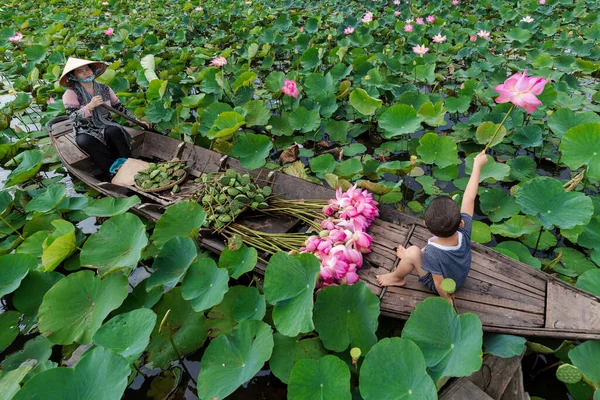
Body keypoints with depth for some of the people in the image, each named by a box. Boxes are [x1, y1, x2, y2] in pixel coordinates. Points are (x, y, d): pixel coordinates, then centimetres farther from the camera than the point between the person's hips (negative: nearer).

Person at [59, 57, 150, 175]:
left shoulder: (104, 89, 7)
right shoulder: (71, 94, -4)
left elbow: (119, 107, 14)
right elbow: (73, 116, -14)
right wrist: (90, 106, -29)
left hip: (106, 127, 2)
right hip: (86, 132, -2)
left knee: (113, 130, -34)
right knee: (84, 141, -36)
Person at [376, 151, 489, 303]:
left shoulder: (432, 253, -43)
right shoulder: (464, 233, -33)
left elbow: (439, 285, -28)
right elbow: (469, 198, -25)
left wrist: (447, 299, -6)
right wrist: (477, 165, -17)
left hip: (443, 287, -5)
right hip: (460, 278, 6)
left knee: (412, 252, -16)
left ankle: (397, 277, 13)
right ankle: (410, 259, 36)